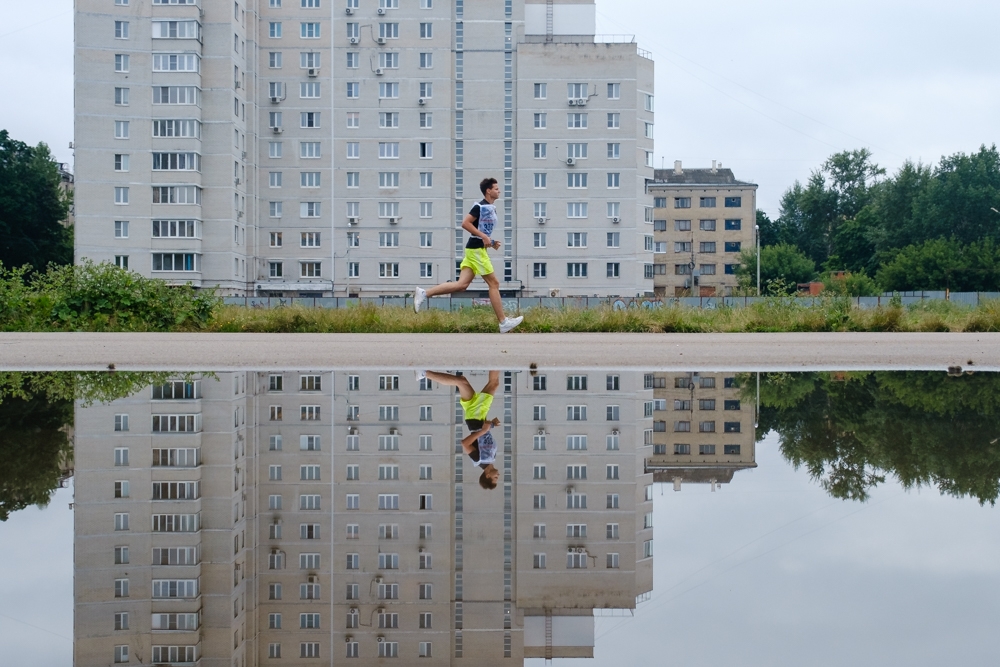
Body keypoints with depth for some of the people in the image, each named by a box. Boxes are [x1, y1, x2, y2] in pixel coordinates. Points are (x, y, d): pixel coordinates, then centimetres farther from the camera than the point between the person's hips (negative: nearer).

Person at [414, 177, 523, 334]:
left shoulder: (492, 208, 17)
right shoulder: (481, 206, -12)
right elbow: (465, 223, -19)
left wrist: (491, 242, 12)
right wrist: (484, 237, -21)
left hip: (477, 249, 9)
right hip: (476, 249, -9)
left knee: (462, 284, 0)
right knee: (494, 283, -3)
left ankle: (424, 293, -2)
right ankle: (503, 322, 2)